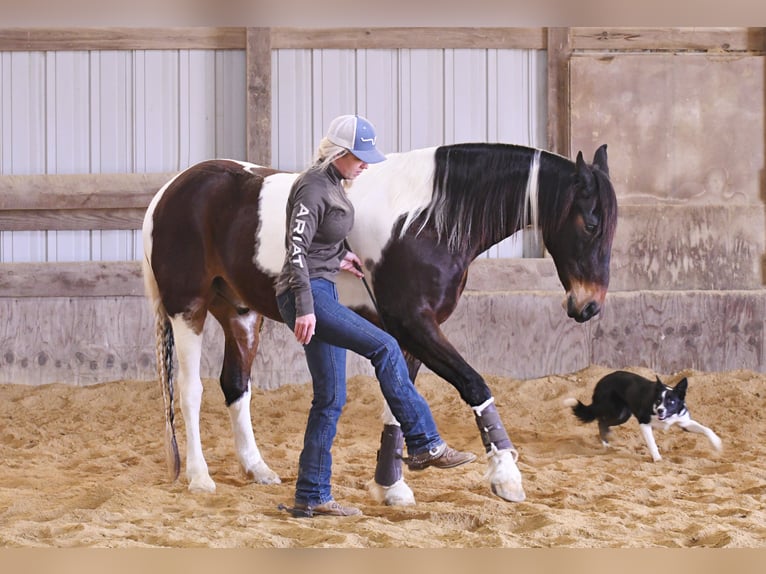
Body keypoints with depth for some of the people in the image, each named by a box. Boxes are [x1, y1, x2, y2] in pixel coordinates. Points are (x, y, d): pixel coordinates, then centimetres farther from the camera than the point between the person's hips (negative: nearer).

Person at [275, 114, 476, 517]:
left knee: (331, 398, 8)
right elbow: (296, 249, -21)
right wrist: (305, 309, -26)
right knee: (384, 347, -21)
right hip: (307, 295, -11)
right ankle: (424, 444, -17)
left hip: (323, 292, 11)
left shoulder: (334, 185, 15)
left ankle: (311, 497, 12)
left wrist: (339, 257, 14)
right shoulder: (313, 188, -15)